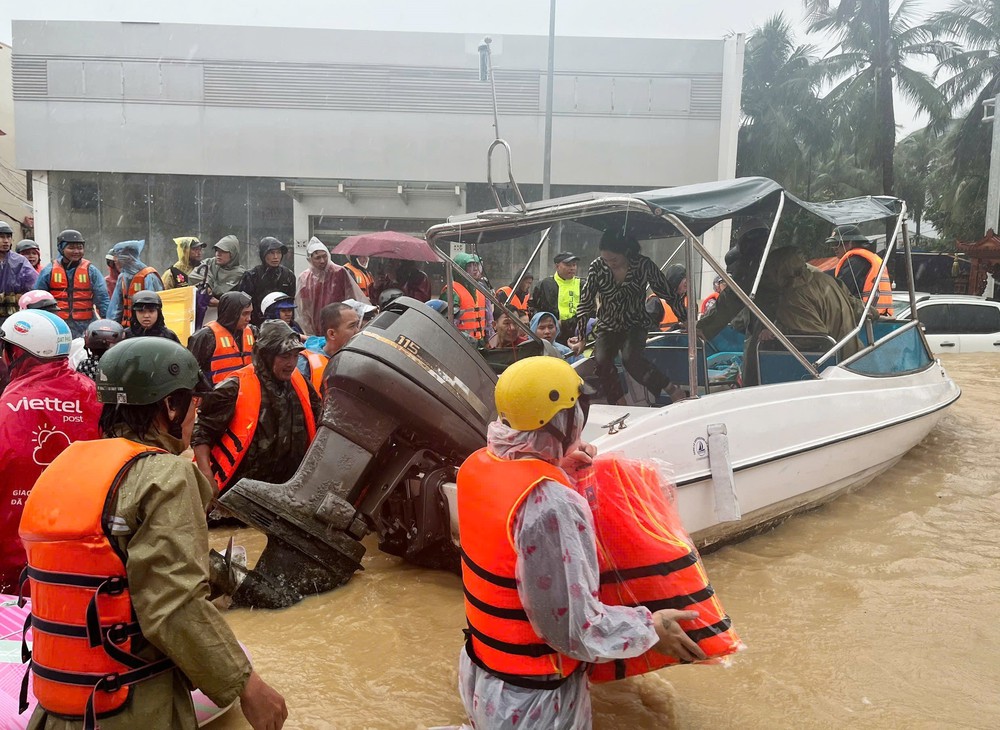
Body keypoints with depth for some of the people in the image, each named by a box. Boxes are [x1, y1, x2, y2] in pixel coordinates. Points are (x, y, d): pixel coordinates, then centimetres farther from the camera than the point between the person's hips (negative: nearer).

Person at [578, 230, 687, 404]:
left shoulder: (643, 265, -13)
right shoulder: (597, 267, -10)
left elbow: (668, 292, -5)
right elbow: (586, 302, -4)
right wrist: (580, 337, -5)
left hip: (635, 325, -2)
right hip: (608, 327, 2)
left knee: (630, 358, -30)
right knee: (601, 361, -25)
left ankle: (672, 389, -16)